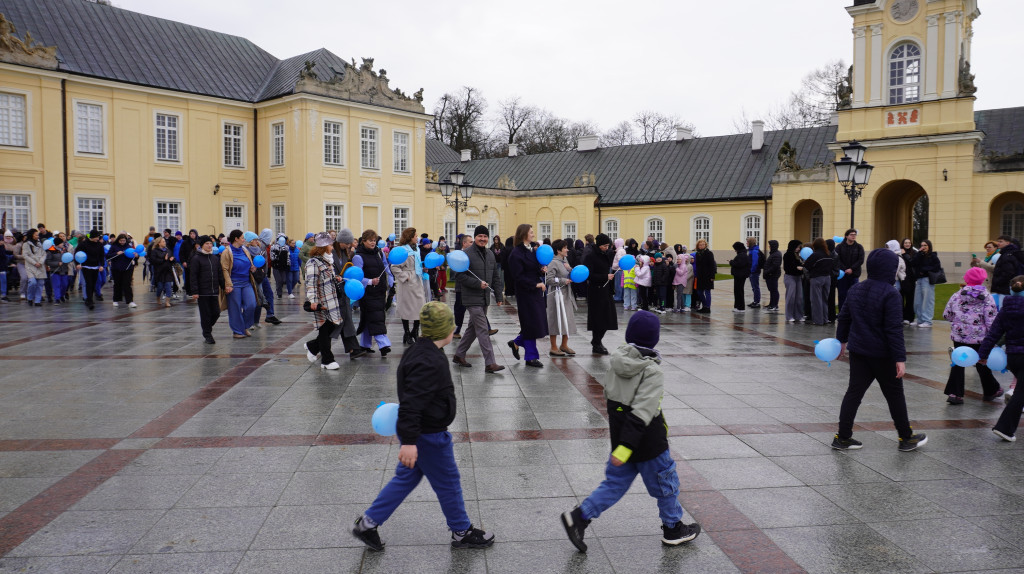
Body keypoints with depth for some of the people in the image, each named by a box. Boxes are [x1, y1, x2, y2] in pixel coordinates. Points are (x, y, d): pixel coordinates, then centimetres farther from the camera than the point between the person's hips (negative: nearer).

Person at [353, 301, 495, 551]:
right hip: (429, 437, -10)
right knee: (448, 483, 7)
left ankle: (368, 523, 24)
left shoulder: (418, 351, 6)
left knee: (405, 478, 19)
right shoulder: (430, 362, -27)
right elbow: (411, 402, -32)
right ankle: (462, 532, 25)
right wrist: (409, 441, -33)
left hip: (419, 432, 10)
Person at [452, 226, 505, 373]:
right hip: (472, 298, -8)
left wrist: (499, 296, 13)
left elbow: (496, 277, 18)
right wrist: (478, 284, -18)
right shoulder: (466, 253, -10)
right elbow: (459, 276, -13)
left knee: (473, 328, 15)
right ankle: (490, 363, -10)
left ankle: (459, 355, 30)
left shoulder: (490, 254, 13)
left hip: (485, 298, 8)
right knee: (483, 331, -11)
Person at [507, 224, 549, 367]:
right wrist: (535, 284, -19)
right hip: (526, 292, -8)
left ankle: (516, 342, 31)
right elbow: (518, 276, -17)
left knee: (536, 322, 10)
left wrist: (542, 270, -2)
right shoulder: (516, 253, -13)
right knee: (531, 322, -2)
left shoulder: (532, 250, 12)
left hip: (536, 291, 8)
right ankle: (531, 357, 9)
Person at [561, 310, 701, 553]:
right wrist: (626, 447, -29)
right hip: (649, 446, -6)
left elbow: (608, 395, 11)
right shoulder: (652, 373, -21)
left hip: (621, 439, 6)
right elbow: (641, 413, -27)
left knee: (615, 483, 16)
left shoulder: (618, 363, 0)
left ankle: (580, 516, 5)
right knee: (666, 484, 15)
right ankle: (673, 530, 31)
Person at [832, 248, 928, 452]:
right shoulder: (890, 294, -18)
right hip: (882, 354, -6)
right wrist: (900, 358, -17)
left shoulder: (855, 289, 4)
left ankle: (843, 437, 8)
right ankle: (906, 438, 25)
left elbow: (844, 317, 14)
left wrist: (842, 340, 27)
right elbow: (894, 329, -20)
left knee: (854, 391, 9)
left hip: (858, 351, 6)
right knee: (895, 394, 10)